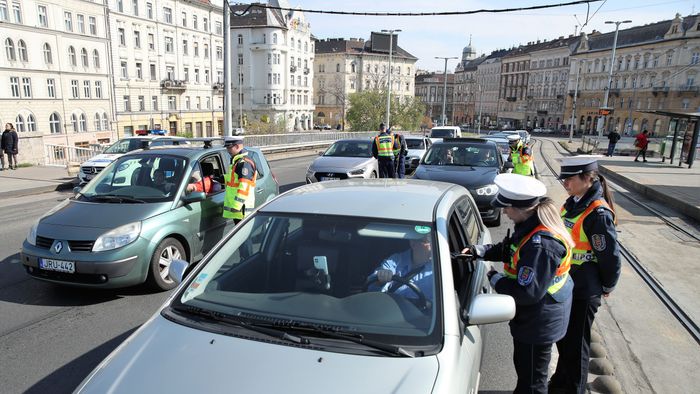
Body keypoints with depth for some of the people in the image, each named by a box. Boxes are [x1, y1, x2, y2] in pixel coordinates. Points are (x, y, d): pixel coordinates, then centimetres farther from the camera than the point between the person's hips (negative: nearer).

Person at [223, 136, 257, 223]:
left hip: (240, 207, -11)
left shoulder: (244, 163, -17)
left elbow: (244, 187, -24)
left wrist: (236, 205, -26)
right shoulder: (236, 161, 18)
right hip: (235, 206, 11)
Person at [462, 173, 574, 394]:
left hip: (539, 323, -9)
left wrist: (494, 279, -17)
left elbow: (528, 293, -31)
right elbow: (509, 250, 14)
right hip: (535, 317, 9)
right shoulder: (532, 225, -2)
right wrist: (478, 251, 3)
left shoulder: (541, 244, -33)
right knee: (525, 369, 28)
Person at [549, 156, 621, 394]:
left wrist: (606, 287, -4)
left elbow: (611, 257, -18)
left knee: (576, 344, 9)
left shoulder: (598, 213, -23)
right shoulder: (572, 203, 3)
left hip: (583, 292, -8)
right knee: (562, 338, 23)